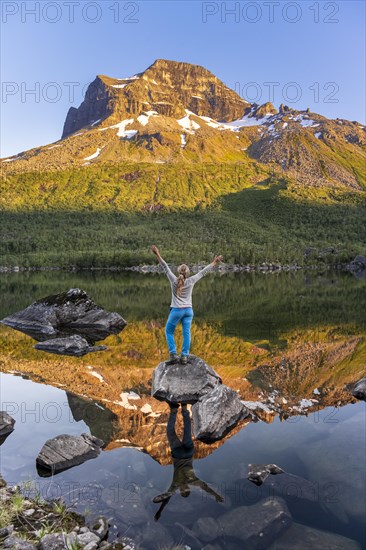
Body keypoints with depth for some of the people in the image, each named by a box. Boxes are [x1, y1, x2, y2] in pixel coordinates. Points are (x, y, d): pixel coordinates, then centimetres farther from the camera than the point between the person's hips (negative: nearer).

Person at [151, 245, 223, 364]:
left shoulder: (174, 280, -10)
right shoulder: (191, 281, -6)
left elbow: (165, 267, -9)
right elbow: (203, 272, 0)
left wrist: (157, 254, -7)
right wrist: (214, 262, 8)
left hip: (176, 310, -2)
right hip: (188, 310, 2)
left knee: (169, 331, 11)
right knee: (186, 333, 4)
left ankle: (173, 355, 3)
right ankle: (184, 356, 1)